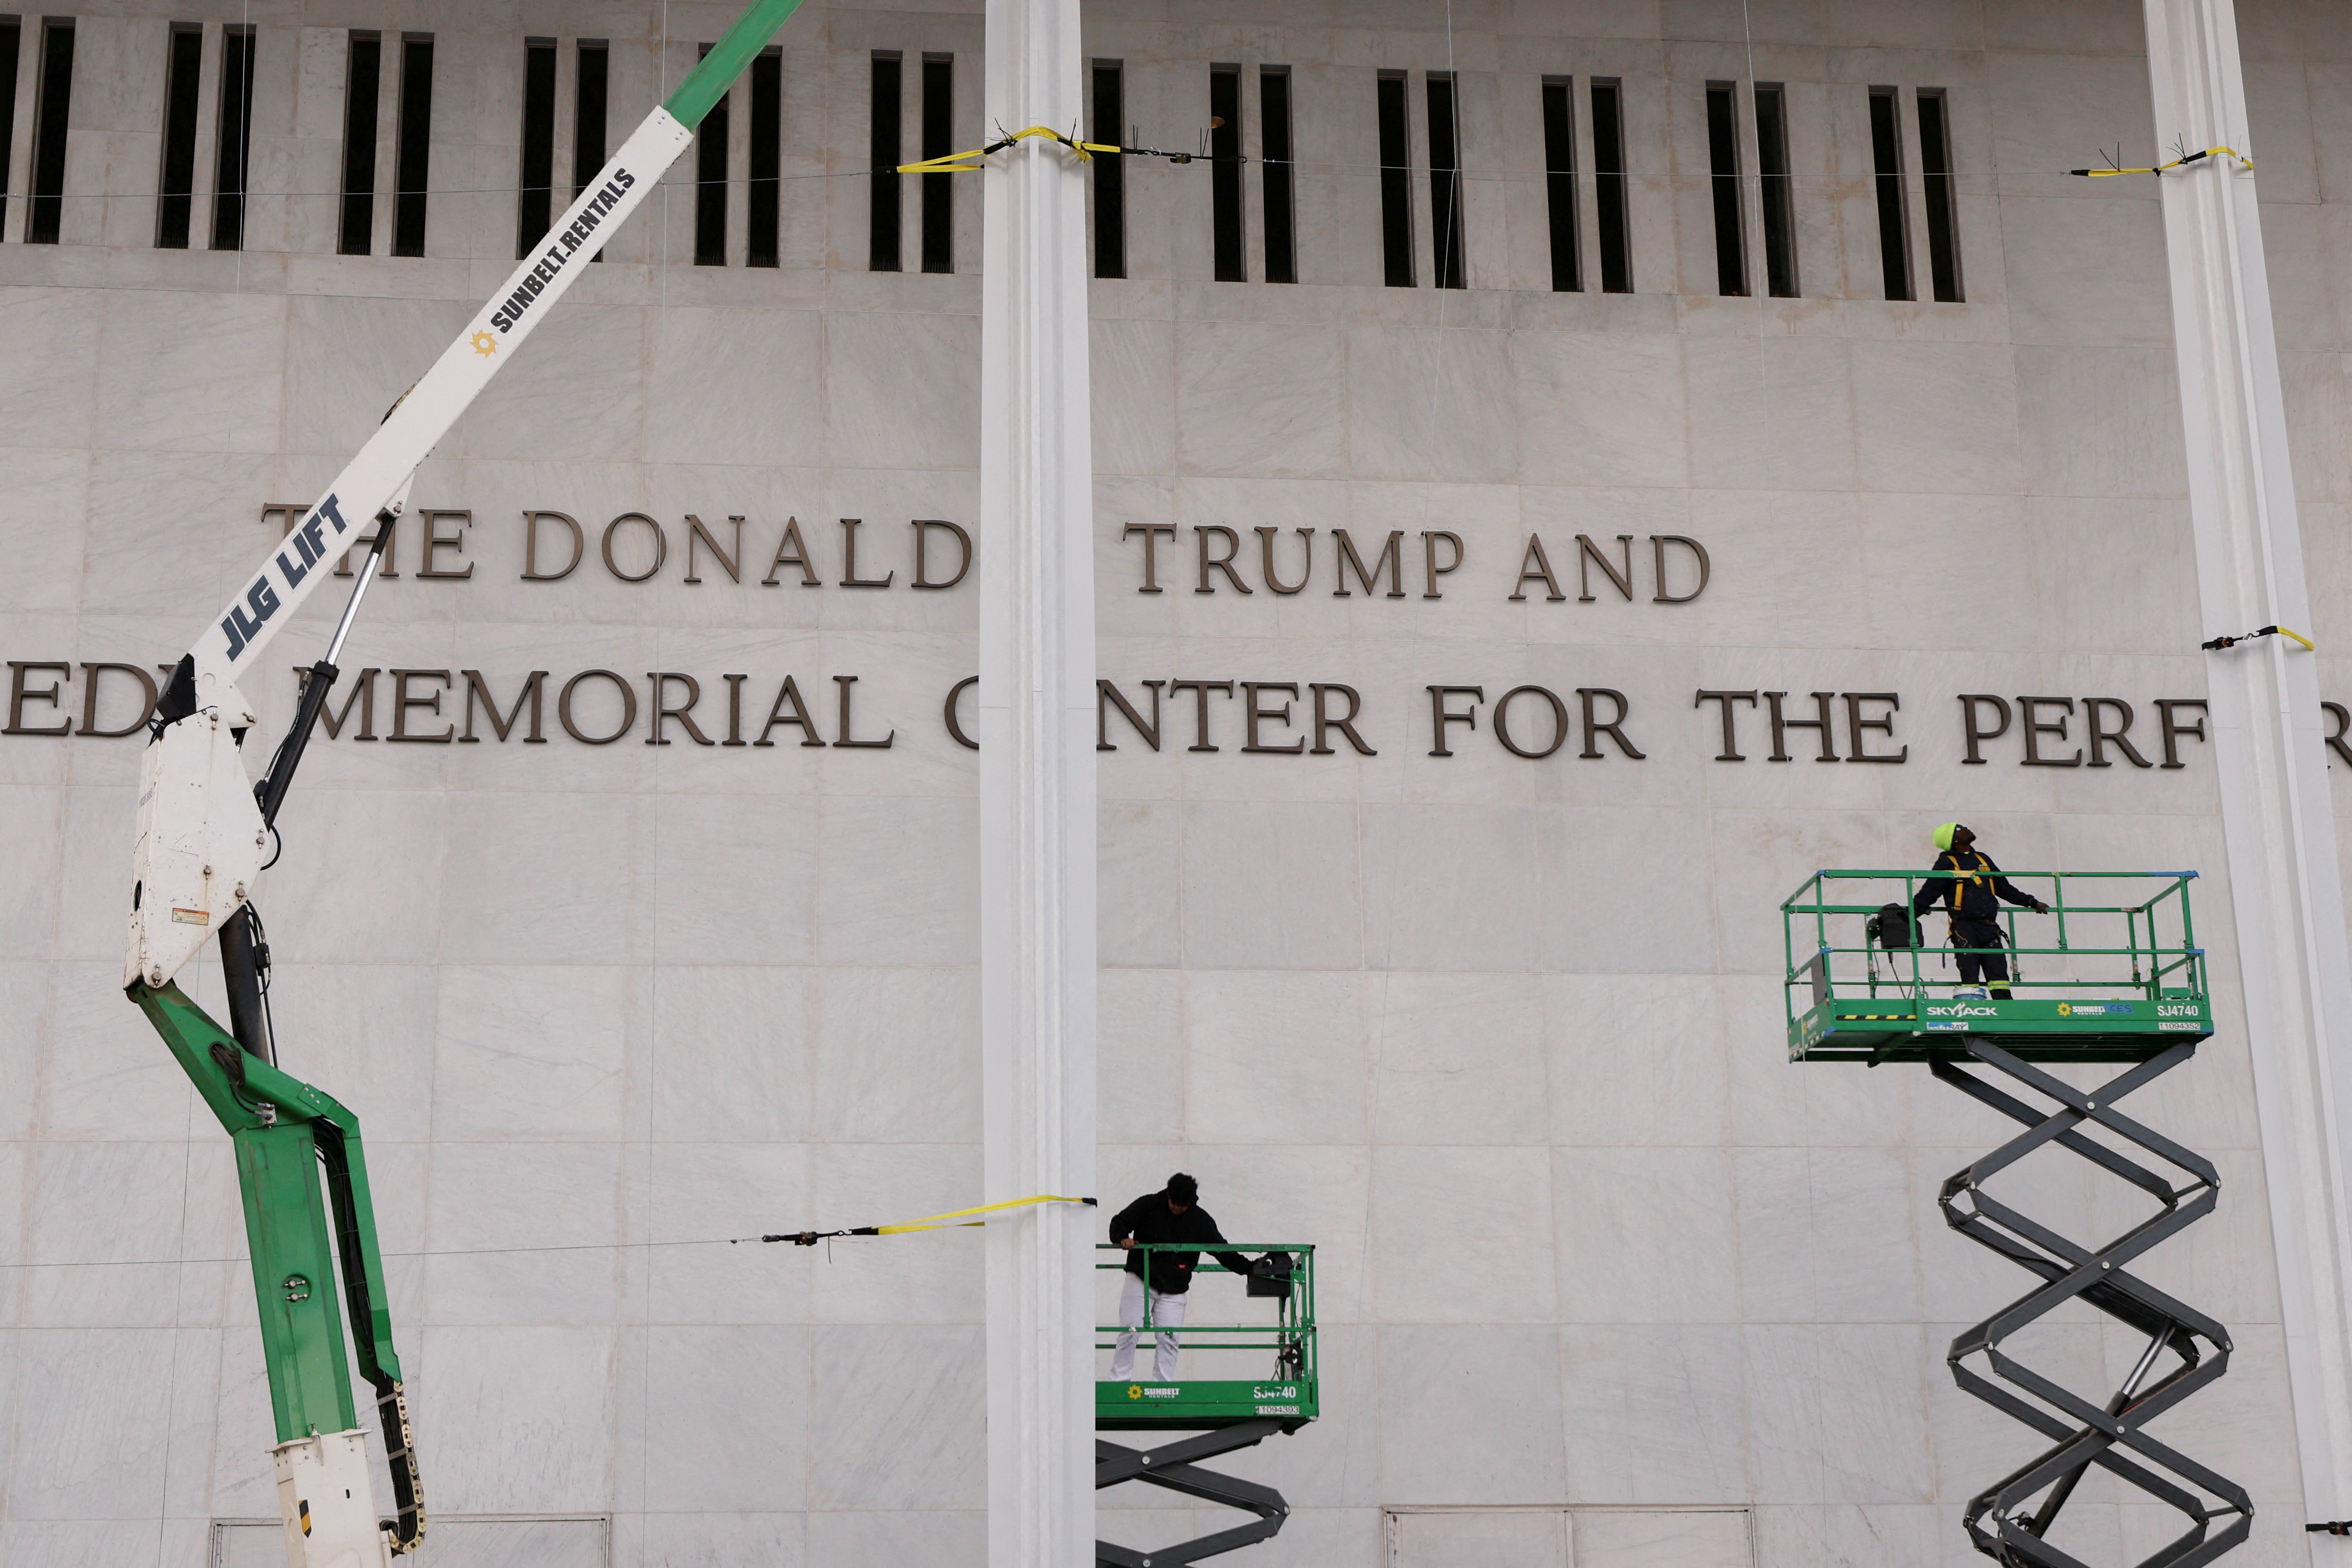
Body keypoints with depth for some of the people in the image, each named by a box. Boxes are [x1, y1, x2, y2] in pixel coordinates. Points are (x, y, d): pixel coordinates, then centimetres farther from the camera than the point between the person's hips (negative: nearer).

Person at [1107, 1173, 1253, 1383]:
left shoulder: (1200, 1220, 2)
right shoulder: (1148, 1206, -3)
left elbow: (1222, 1251, 6)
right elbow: (1119, 1222, 1)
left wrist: (1249, 1268, -5)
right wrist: (1123, 1238, -22)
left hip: (1173, 1289, 2)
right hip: (1140, 1280, -1)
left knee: (1168, 1338, -4)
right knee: (1130, 1332, -5)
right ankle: (1118, 1381, 3)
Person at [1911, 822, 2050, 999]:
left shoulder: (1983, 859, 22)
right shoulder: (1947, 863, 3)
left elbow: (2004, 888, 30)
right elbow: (1928, 894, -3)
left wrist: (2031, 902, 30)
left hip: (1989, 928, 5)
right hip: (1965, 928, -5)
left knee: (1999, 974, -2)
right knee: (1970, 976, -10)